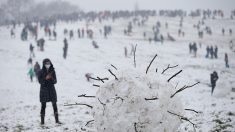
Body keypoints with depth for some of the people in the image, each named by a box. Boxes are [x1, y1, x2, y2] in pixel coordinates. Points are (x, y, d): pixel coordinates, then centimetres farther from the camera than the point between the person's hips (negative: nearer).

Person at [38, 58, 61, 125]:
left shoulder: (52, 71, 4)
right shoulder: (41, 72, -3)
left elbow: (55, 81, 4)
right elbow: (40, 81, -6)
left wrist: (52, 79, -18)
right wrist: (46, 78, -20)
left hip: (51, 89, 2)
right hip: (44, 89, -2)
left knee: (54, 104, -2)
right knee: (43, 105, -1)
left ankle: (57, 120, 3)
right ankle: (42, 120, 4)